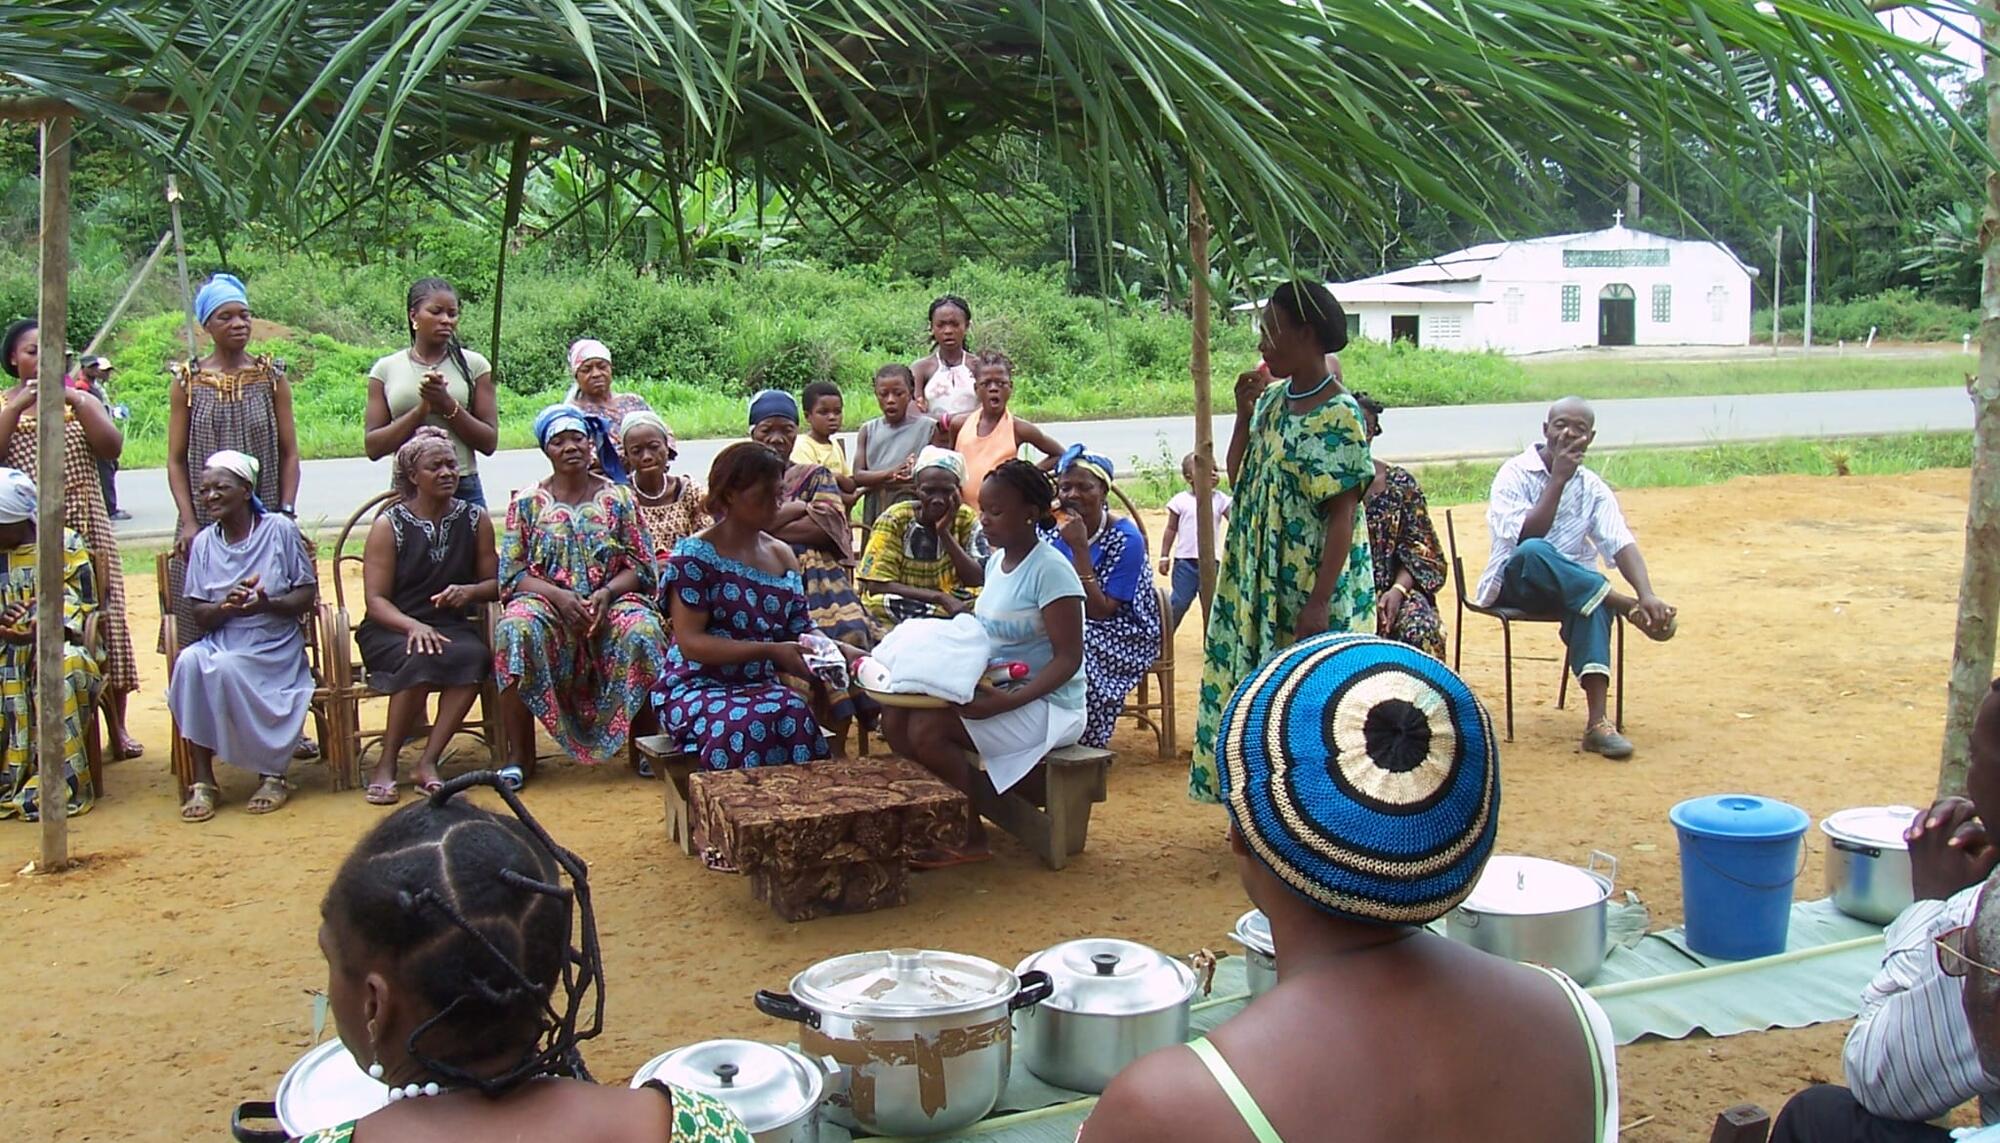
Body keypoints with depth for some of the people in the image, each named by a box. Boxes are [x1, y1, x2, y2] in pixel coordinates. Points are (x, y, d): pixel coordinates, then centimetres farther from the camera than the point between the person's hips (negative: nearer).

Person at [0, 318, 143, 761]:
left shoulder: (81, 401, 11)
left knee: (103, 623, 1)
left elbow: (112, 446, -5)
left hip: (87, 530, 1)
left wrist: (74, 401, -14)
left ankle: (117, 727, 8)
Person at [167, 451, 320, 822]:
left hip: (273, 645, -3)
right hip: (220, 641, 3)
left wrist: (268, 604, -19)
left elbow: (308, 594, -1)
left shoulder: (280, 530, 1)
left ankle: (272, 774, -16)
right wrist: (227, 606, -17)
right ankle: (202, 780, -24)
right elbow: (200, 617, 5)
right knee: (189, 662, -30)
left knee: (225, 667, -33)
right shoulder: (204, 543, 9)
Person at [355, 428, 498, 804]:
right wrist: (413, 626, -25)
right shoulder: (388, 524, -2)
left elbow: (495, 583, 11)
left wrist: (469, 591, -13)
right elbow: (376, 600, -6)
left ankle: (428, 762, -25)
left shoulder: (475, 519, 7)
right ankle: (386, 765, -19)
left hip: (454, 627, 3)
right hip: (392, 630, -2)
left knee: (474, 656, -32)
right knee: (421, 659, -36)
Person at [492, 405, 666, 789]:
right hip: (547, 601, 0)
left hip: (612, 601, 0)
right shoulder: (527, 503, 9)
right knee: (515, 631, -34)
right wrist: (559, 596, -15)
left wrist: (607, 593, -14)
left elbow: (640, 566, 6)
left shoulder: (618, 498, 10)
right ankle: (520, 755, -22)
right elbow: (513, 574, 3)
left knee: (642, 633, -33)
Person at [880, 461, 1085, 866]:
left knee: (927, 727, -24)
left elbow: (1068, 659, -20)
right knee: (895, 718, -8)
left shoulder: (1050, 570, -17)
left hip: (1044, 703, -9)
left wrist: (1009, 701, -31)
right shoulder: (996, 561, 10)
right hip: (994, 690, 9)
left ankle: (970, 838, -6)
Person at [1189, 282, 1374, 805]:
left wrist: (1320, 602, -22)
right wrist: (1243, 414, 2)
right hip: (1260, 579, 8)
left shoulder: (1337, 414, -14)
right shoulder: (1273, 399, 9)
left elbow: (1344, 513, -17)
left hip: (1312, 585, -8)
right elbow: (1238, 481, 13)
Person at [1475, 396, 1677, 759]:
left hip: (1573, 587, 3)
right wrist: (1558, 480, -19)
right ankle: (1629, 609, -30)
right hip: (1513, 583, -3)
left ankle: (1597, 721, -42)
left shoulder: (1592, 487, 7)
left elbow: (1621, 543, -7)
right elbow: (1525, 538, -20)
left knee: (1593, 602, -33)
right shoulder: (1515, 474, -6)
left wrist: (1647, 593, -25)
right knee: (1534, 553, -38)